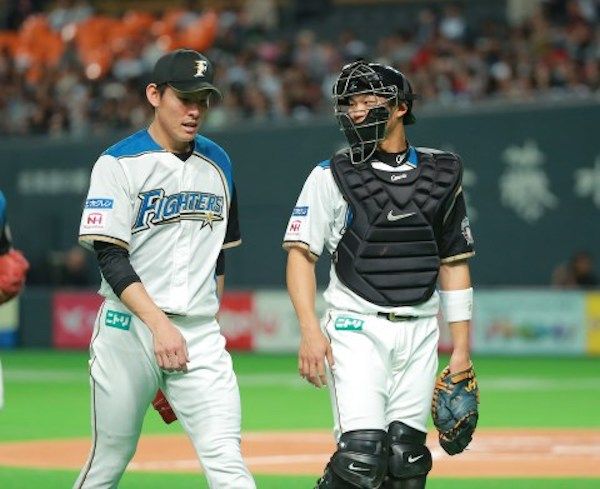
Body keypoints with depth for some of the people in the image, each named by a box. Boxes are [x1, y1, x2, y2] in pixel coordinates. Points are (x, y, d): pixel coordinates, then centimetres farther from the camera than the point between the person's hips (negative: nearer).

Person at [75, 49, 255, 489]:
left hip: (200, 336, 3)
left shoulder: (217, 164, 13)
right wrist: (160, 325, -19)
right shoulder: (120, 163, -3)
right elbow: (111, 257, -11)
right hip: (130, 327, -3)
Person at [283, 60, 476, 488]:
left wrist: (462, 349, 9)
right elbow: (301, 253, -2)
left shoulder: (441, 176, 9)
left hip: (420, 334, 3)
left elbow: (455, 262, 13)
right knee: (361, 454, -17)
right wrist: (310, 328, -17)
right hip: (357, 328, -3)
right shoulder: (332, 176, 1)